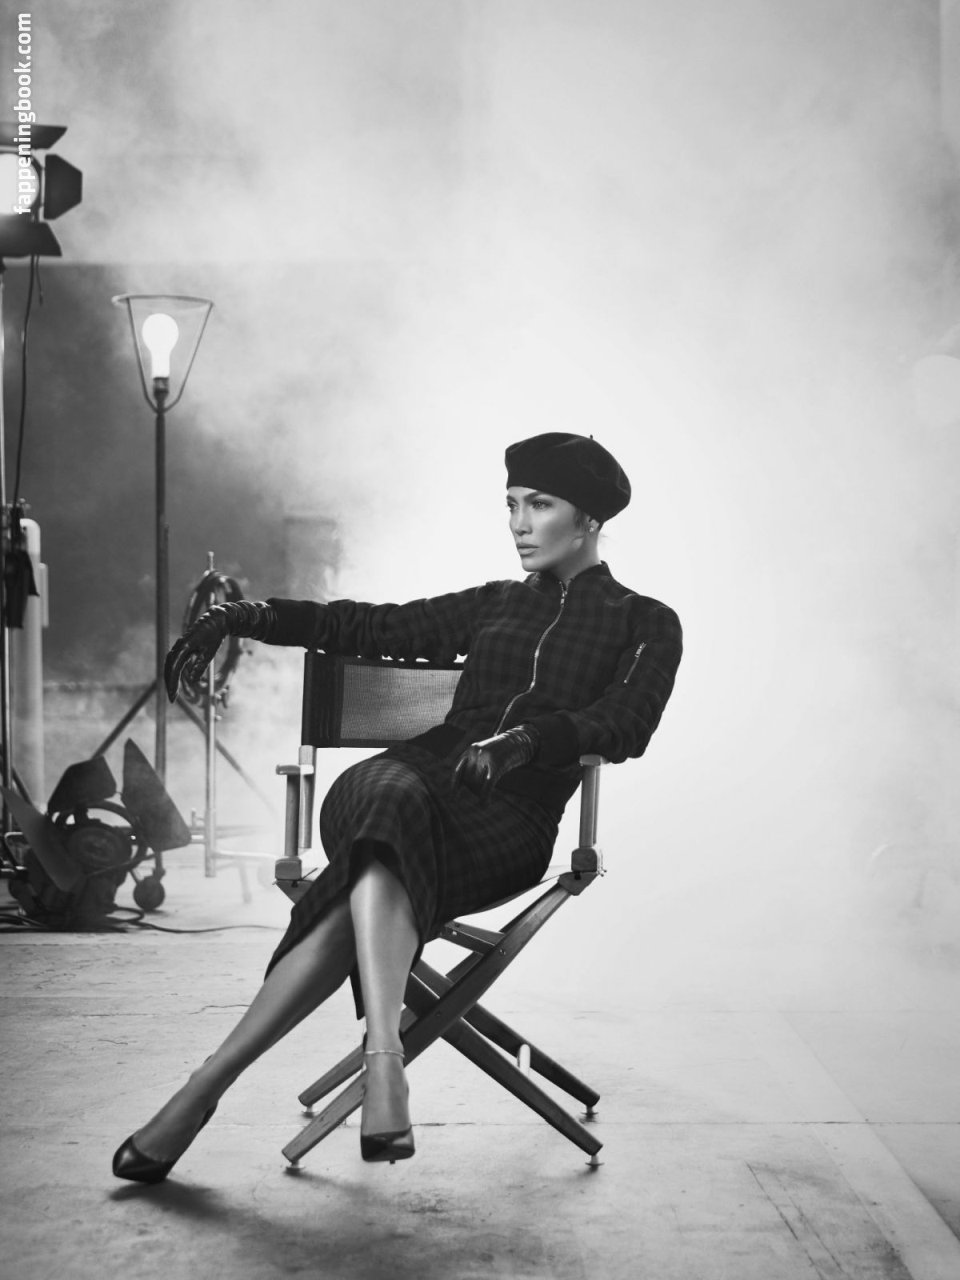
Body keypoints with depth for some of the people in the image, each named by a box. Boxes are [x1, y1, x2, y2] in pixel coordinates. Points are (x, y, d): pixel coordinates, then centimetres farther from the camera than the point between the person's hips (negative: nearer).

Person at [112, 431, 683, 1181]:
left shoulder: (646, 626, 15)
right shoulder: (496, 605, 28)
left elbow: (625, 725, -4)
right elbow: (369, 626, 26)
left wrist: (528, 738, -23)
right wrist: (239, 617, 15)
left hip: (513, 815, -3)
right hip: (418, 774, 3)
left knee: (367, 890, -35)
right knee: (393, 798, -37)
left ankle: (205, 1088, -41)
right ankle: (384, 1058, -49)